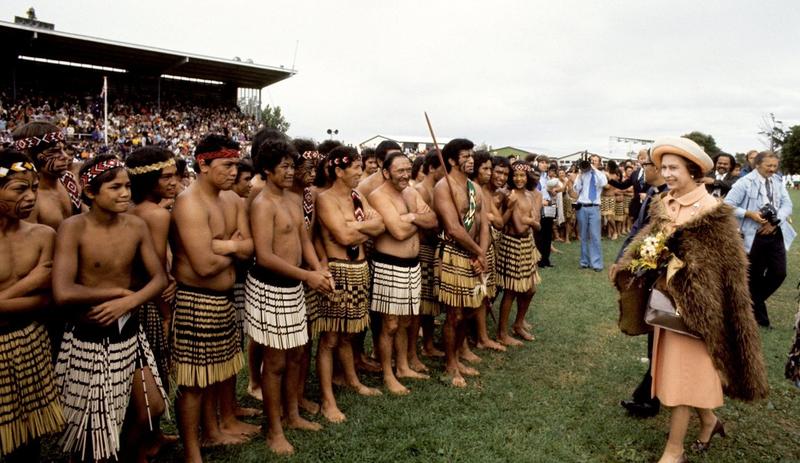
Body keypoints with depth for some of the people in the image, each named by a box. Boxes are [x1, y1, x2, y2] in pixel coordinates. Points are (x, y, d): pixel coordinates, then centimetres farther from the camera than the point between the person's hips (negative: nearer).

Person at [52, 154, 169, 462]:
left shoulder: (137, 226, -4)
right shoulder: (73, 228, -17)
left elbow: (159, 278, -3)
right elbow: (63, 293, -27)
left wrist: (127, 302, -19)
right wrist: (118, 291, -17)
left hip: (130, 332, 5)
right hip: (89, 338, -4)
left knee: (152, 407, 14)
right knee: (93, 425, 11)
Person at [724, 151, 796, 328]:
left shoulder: (778, 182, 10)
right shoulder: (745, 182, -8)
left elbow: (787, 205, 4)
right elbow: (728, 205, -12)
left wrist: (774, 222, -13)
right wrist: (750, 214, -21)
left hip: (776, 234, 5)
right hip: (755, 237, -5)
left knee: (779, 273, 1)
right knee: (755, 277, 5)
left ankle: (753, 300, 25)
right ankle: (760, 317, 20)